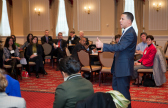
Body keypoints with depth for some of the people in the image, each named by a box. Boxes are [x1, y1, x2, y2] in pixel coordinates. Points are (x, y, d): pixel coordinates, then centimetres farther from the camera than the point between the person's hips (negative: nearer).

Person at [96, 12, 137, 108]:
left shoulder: (130, 33, -21)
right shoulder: (126, 32, 12)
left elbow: (120, 47, -30)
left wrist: (103, 45, -30)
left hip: (124, 67, -11)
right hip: (119, 67, 11)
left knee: (123, 91, -1)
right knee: (115, 87, 22)